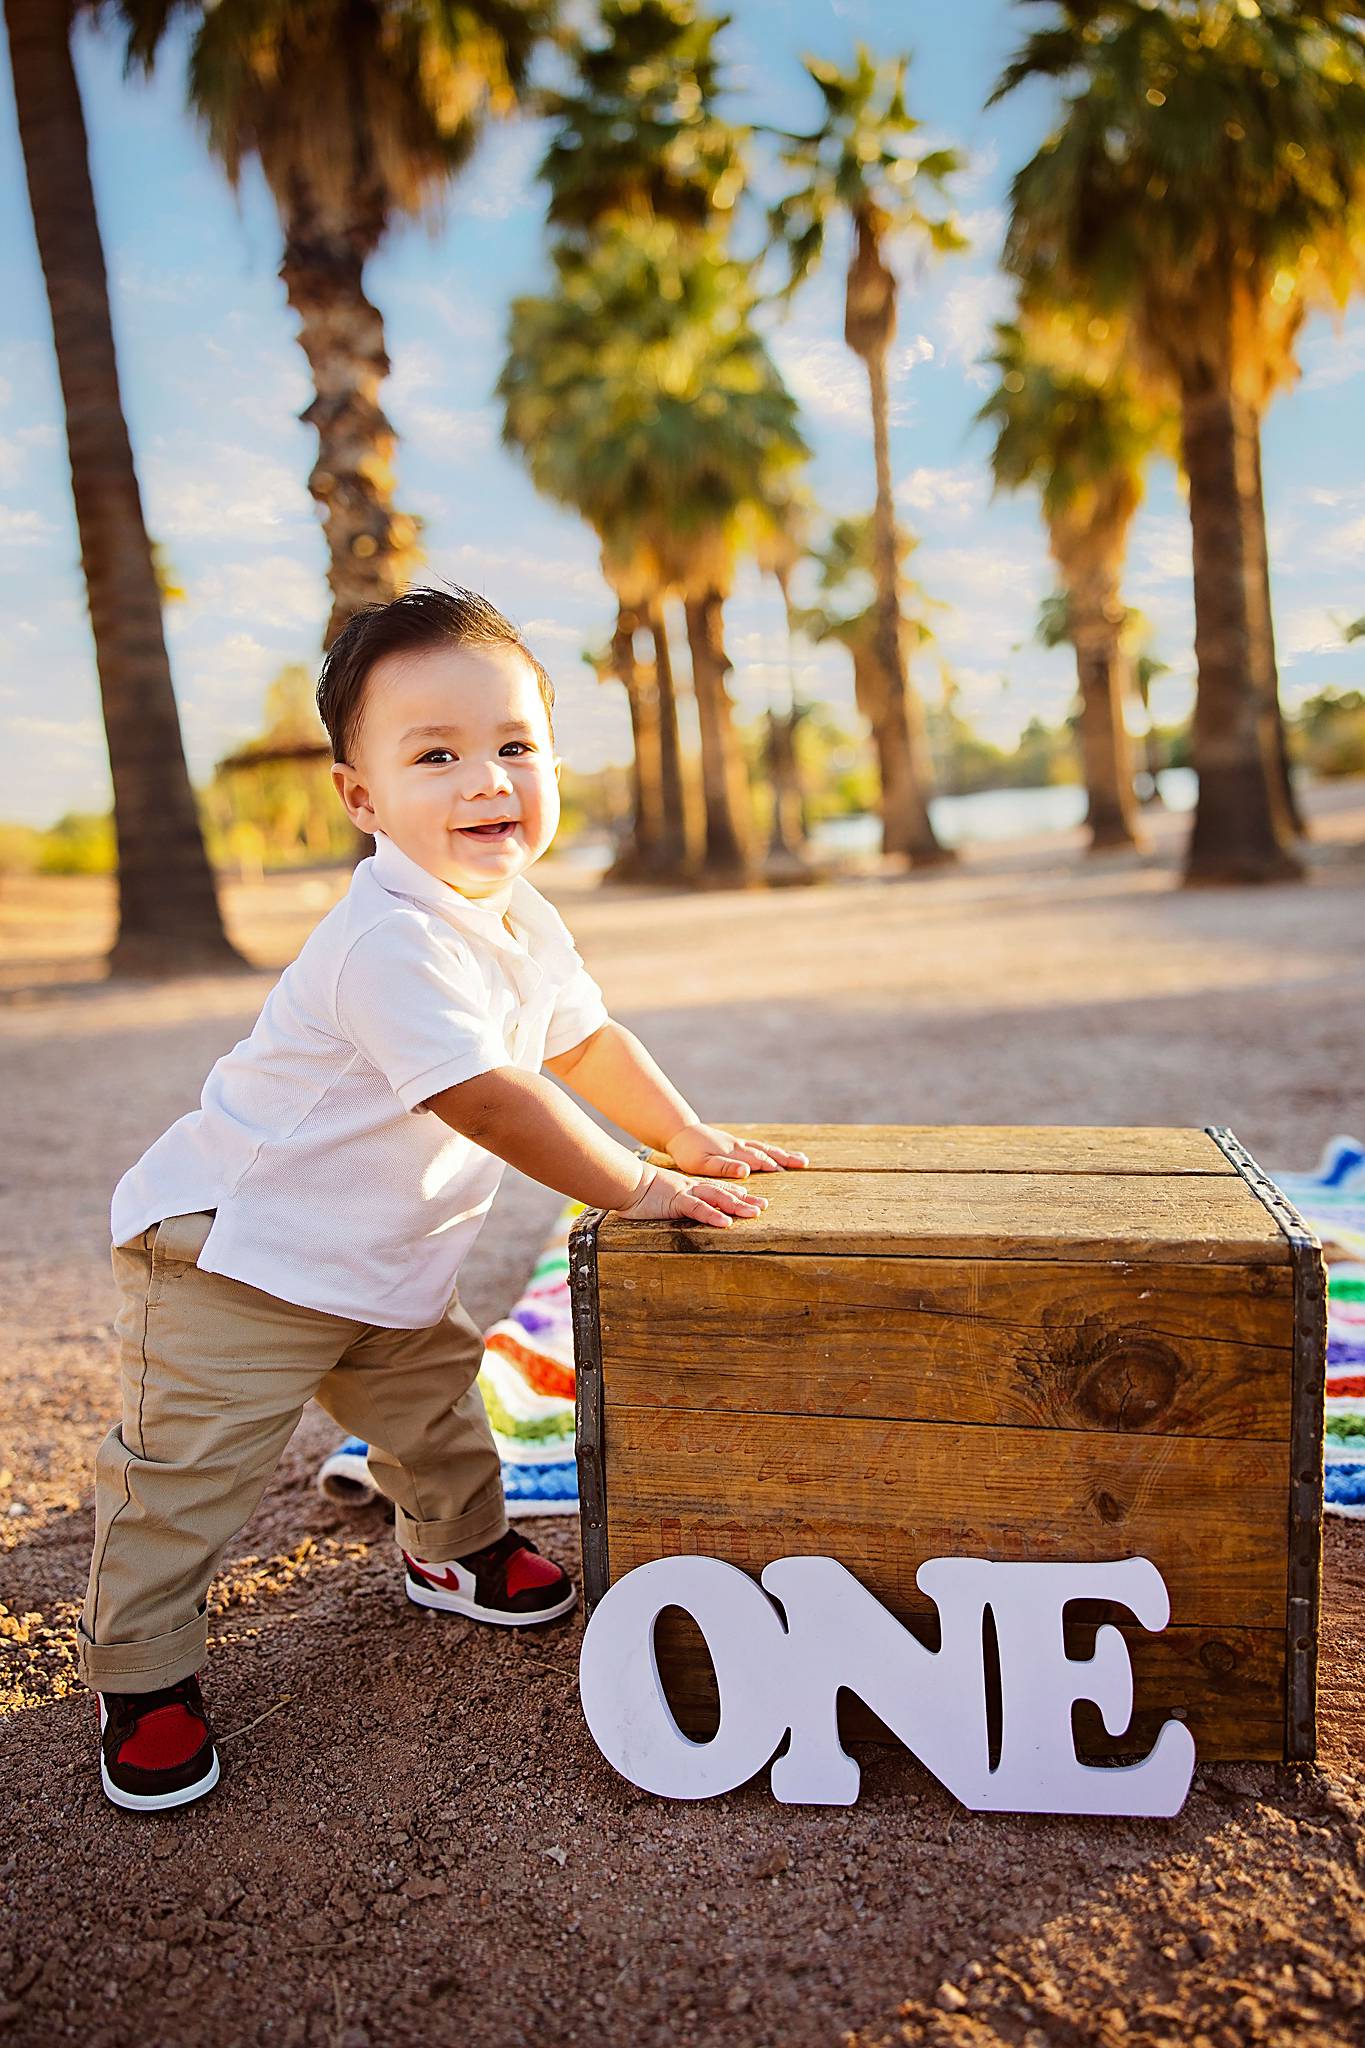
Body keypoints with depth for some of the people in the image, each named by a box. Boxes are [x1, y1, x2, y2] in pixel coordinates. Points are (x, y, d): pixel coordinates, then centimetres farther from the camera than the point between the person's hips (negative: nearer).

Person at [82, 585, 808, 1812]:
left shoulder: (521, 920, -1)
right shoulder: (392, 940, -33)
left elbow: (584, 1036, 13)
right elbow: (488, 1099, -35)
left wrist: (690, 1136, 7)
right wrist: (640, 1190, -27)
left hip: (385, 1262, 9)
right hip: (232, 1249, -9)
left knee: (435, 1395, 22)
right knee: (193, 1470, -2)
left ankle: (457, 1549, 48)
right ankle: (144, 1679, 19)